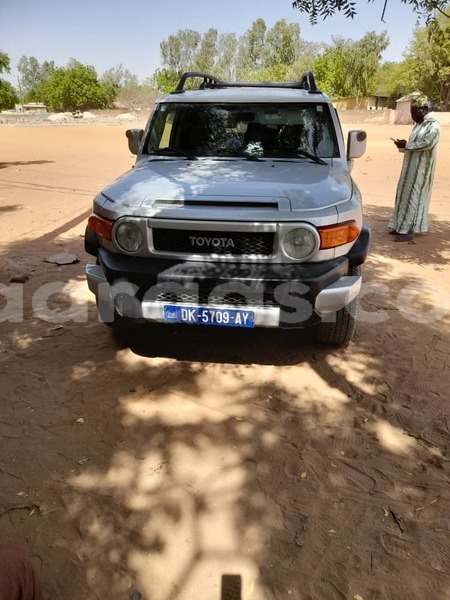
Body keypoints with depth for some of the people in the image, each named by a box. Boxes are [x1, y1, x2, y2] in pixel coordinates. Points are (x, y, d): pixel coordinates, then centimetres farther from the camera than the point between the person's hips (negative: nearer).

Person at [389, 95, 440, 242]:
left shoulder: (433, 125, -13)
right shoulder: (419, 124, 14)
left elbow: (426, 143, -24)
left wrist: (406, 145, -16)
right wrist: (403, 146, 0)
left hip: (420, 168, -9)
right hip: (411, 167, 9)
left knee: (413, 197, -6)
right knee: (405, 195, 11)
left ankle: (408, 230, -2)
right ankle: (400, 226, 20)